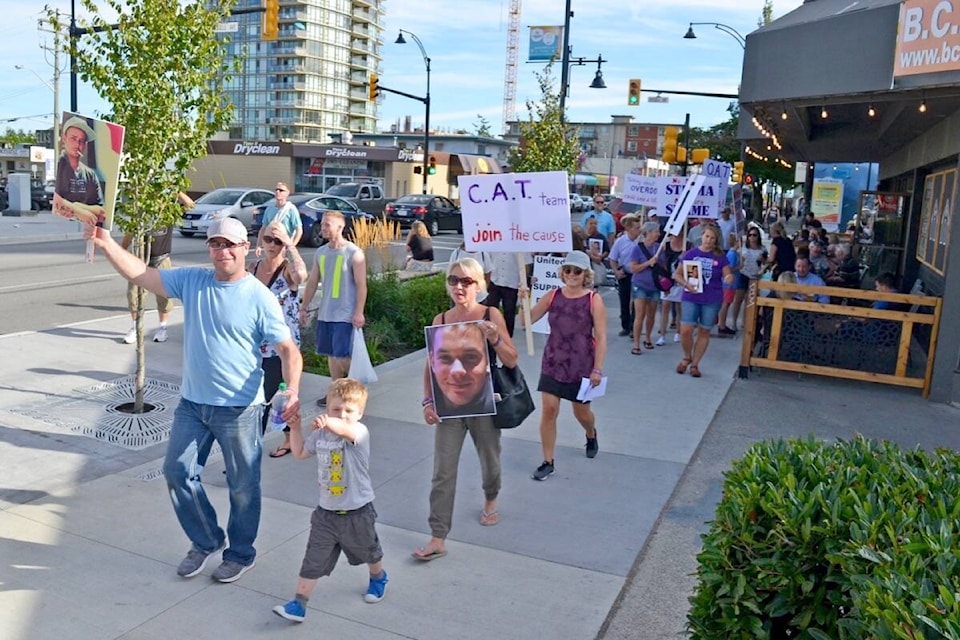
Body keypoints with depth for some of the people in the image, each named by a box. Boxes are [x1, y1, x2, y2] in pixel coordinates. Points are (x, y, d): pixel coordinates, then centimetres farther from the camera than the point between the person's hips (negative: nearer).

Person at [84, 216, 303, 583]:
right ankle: (206, 541, 33)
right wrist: (105, 243, -9)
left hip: (239, 408, -5)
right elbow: (139, 275, 3)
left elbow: (288, 349, -14)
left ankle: (241, 554, 30)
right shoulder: (191, 281, 1)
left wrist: (293, 389, -29)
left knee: (242, 486, 8)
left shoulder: (260, 298, -13)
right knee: (177, 472, 12)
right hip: (192, 403, 5)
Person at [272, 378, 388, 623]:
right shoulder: (320, 434, -2)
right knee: (313, 561, 2)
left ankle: (378, 577, 52)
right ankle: (299, 604, 11)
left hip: (358, 513, -3)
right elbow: (300, 452, 15)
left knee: (369, 552, 23)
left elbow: (347, 430, -47)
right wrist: (295, 428, 4)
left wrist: (329, 423, -67)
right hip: (326, 512, 3)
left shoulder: (360, 431, -21)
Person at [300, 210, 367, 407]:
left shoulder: (354, 253, -9)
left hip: (345, 315, -6)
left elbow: (361, 285, -11)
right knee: (331, 354, 10)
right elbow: (312, 282, 15)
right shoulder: (320, 252, 9)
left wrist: (359, 312, -16)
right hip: (325, 313, 6)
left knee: (341, 356, -7)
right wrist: (303, 308, 13)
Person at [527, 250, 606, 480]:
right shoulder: (553, 296, -1)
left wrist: (597, 369, -14)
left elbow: (601, 338, -10)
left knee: (581, 411, 14)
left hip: (581, 366, -2)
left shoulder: (594, 300, -10)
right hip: (553, 363, 2)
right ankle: (548, 462, 9)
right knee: (548, 409, -4)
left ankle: (591, 435, 51)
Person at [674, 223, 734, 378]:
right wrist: (686, 284, -15)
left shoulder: (720, 257, 1)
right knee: (685, 331, -9)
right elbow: (677, 274, 3)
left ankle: (695, 364, 21)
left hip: (711, 300, 1)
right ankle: (687, 357, 19)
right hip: (690, 298, -1)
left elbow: (728, 275, 2)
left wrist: (729, 277, -22)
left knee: (704, 332, 7)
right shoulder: (691, 254, 0)